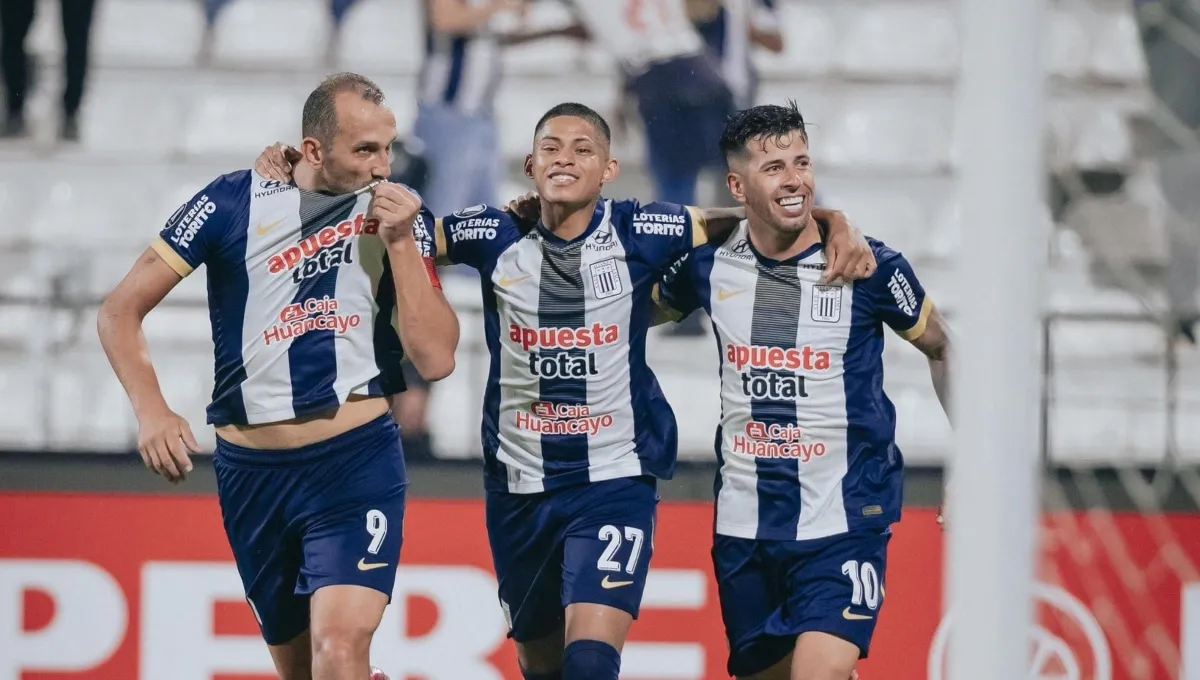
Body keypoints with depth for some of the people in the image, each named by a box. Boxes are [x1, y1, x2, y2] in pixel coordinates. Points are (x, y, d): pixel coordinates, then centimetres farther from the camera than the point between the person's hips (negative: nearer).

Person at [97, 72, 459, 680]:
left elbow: (436, 358, -5)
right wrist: (150, 410, -13)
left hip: (358, 456, -2)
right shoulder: (234, 203, -1)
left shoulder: (399, 214, 2)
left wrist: (400, 242, -12)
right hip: (252, 469, 2)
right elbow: (120, 312, 2)